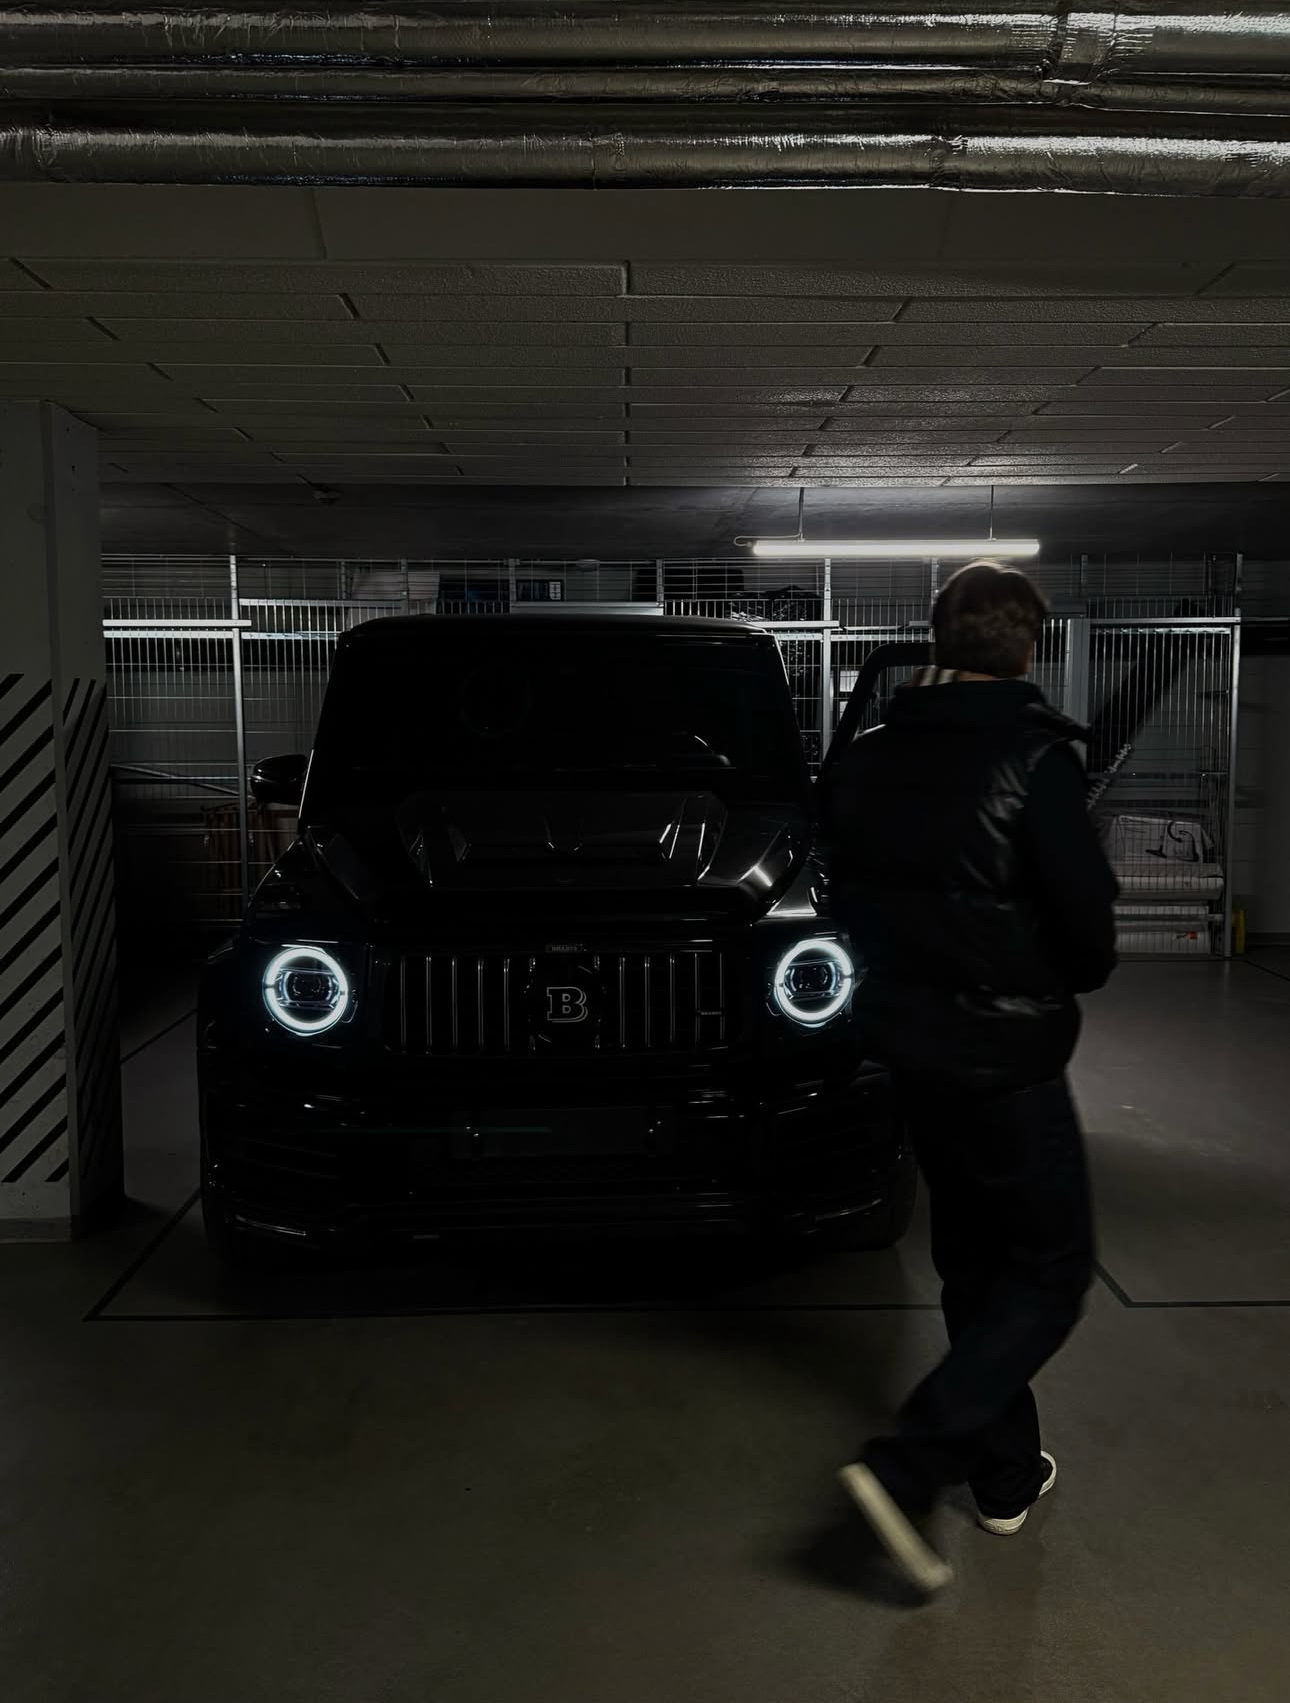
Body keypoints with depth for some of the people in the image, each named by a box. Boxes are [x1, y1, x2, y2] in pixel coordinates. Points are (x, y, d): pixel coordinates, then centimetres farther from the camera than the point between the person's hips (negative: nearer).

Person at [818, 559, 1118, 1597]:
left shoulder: (864, 764, 2)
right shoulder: (1035, 759, -17)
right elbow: (1088, 920, -14)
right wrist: (1072, 978, 6)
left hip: (911, 1046, 7)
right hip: (1005, 1054, -7)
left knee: (973, 1265, 20)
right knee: (1051, 1272, 7)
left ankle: (1007, 1474, 32)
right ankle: (908, 1467, -4)